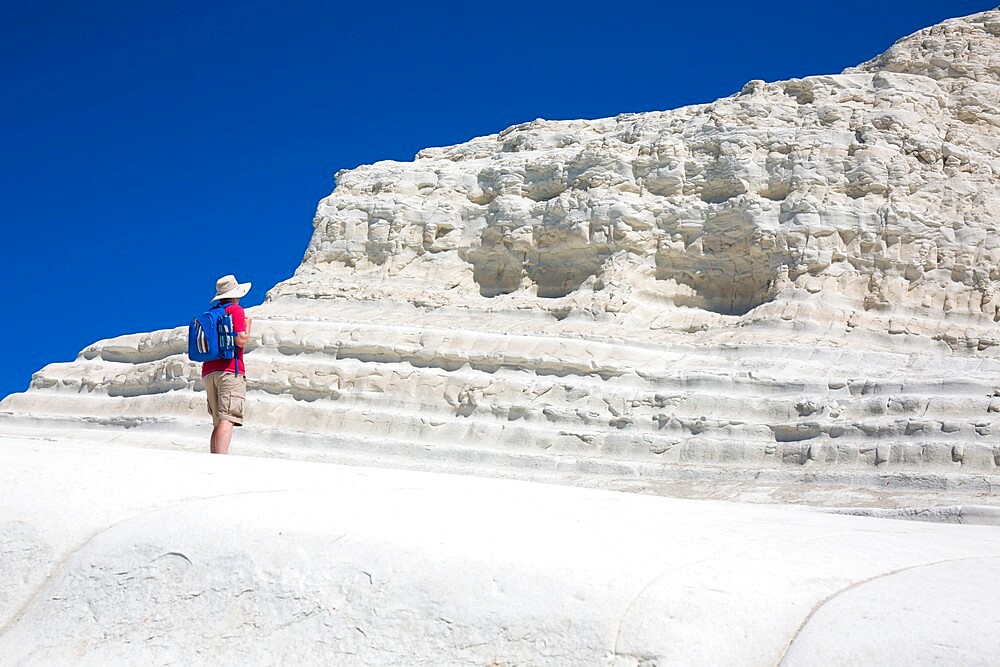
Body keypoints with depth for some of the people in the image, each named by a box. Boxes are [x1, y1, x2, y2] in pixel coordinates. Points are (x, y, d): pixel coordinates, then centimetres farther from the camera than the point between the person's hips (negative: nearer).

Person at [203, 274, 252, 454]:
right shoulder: (236, 310, -1)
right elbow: (241, 340, -13)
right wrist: (248, 323, 6)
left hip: (209, 372, 8)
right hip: (230, 371, -8)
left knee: (218, 423, 10)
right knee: (227, 420, -17)